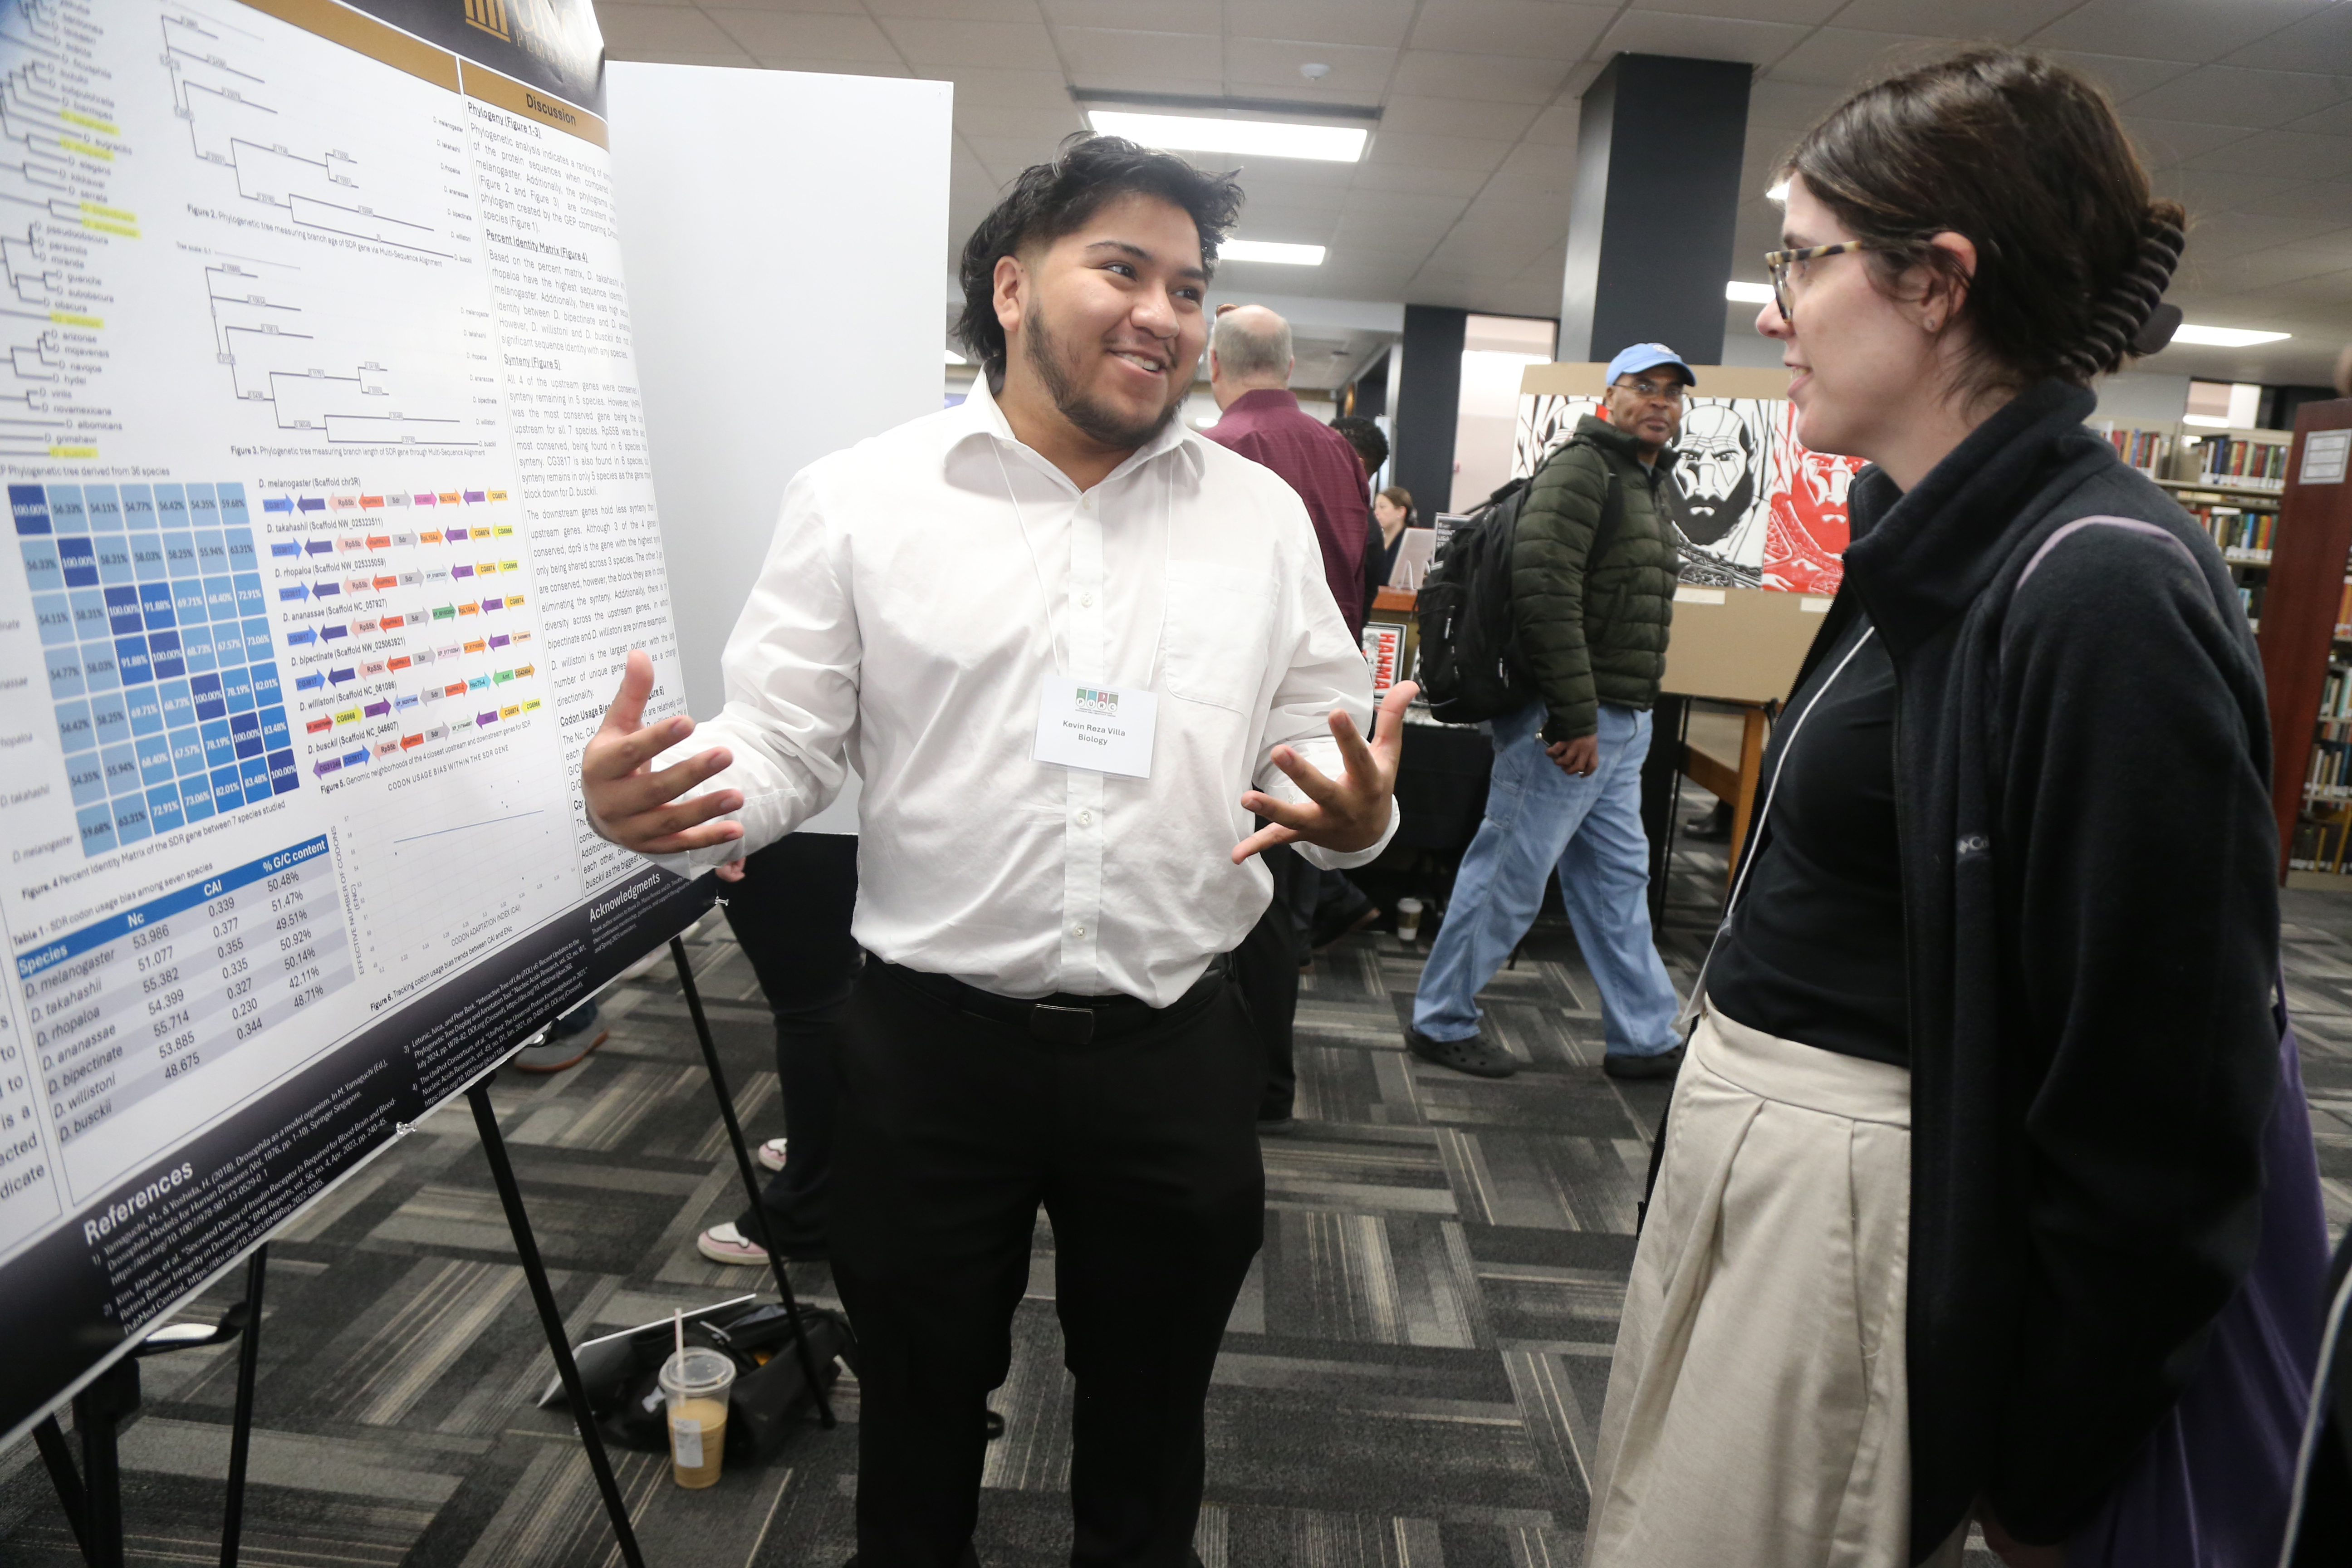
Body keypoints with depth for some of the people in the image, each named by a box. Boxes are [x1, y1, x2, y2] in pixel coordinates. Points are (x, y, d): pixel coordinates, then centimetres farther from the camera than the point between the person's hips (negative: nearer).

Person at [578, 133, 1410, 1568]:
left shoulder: (1264, 513, 4)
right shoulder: (858, 501, -3)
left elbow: (1325, 743, 7)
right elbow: (783, 741, -2)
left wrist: (1359, 816, -15)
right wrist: (655, 807, -21)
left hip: (1176, 1047, 2)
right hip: (933, 1042, -1)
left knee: (1150, 1403, 23)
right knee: (920, 1399, 22)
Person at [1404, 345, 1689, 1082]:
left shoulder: (1645, 486, 21)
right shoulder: (1580, 469, -11)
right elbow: (1544, 591, -23)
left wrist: (1628, 715, 16)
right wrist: (1576, 718, -23)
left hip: (1618, 724, 10)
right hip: (1568, 724, -10)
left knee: (1618, 881, 15)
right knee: (1509, 874, -2)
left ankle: (1644, 1038, 25)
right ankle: (1440, 1021, 13)